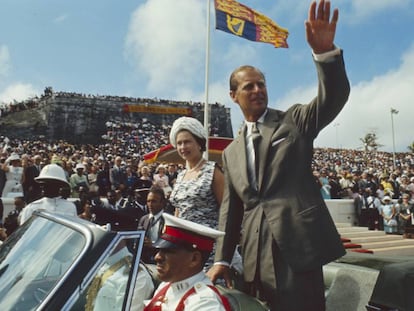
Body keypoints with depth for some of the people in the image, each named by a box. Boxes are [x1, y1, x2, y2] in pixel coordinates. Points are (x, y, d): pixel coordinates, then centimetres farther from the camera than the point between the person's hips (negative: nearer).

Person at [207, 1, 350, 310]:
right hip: (257, 256, 4)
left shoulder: (295, 120, 7)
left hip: (298, 244, -3)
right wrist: (222, 259, 8)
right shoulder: (231, 152, 15)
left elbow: (334, 97, -11)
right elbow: (230, 208, 14)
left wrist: (325, 51, -28)